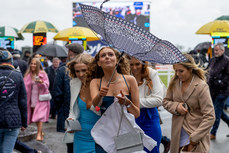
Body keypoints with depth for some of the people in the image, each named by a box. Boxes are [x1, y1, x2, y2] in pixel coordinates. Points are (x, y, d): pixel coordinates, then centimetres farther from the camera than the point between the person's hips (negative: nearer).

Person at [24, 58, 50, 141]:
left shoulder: (42, 73, -4)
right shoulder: (28, 74, 5)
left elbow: (47, 85, -5)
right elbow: (25, 86, 6)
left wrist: (41, 82, -25)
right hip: (32, 99, 4)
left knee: (39, 116, -14)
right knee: (35, 116, 9)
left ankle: (39, 134, -13)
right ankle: (40, 132, 25)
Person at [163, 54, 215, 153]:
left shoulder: (201, 86, -15)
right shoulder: (174, 82, 0)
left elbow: (209, 117, -16)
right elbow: (166, 101, 13)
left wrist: (194, 138, -18)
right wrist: (176, 106, -10)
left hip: (196, 131, -4)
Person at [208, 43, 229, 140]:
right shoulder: (212, 60, 12)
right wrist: (209, 83, 12)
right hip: (212, 90, 7)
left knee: (217, 111, -1)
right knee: (218, 110, 14)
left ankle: (213, 133, 9)